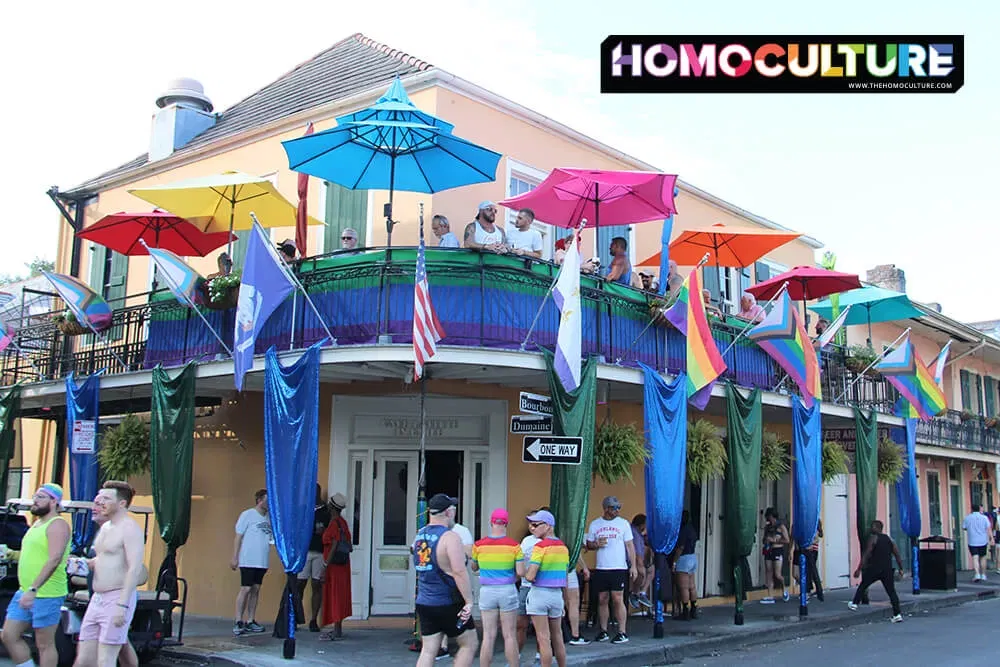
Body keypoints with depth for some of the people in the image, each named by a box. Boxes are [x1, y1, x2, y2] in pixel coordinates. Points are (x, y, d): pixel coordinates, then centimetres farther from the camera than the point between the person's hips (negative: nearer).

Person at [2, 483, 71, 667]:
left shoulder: (57, 525, -13)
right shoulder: (36, 524, 17)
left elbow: (54, 559, -25)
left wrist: (33, 589, -30)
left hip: (47, 595, -10)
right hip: (25, 592, 10)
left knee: (44, 644, -2)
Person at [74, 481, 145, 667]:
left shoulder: (130, 529, -12)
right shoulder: (104, 528, 18)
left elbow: (135, 569, -20)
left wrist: (122, 605, -26)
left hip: (117, 597, -9)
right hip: (97, 600, 9)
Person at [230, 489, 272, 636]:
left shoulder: (269, 518, 13)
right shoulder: (247, 515, -3)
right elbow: (238, 536, -4)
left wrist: (275, 538, -4)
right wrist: (234, 558, -9)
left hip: (262, 561, 6)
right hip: (248, 561, -6)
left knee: (256, 590, 7)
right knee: (246, 589, -9)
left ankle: (250, 621, 12)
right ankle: (238, 622, -5)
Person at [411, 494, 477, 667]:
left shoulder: (419, 535, 9)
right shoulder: (450, 537, -16)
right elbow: (460, 572, -22)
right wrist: (469, 601, -20)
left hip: (424, 603, 7)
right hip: (448, 604, -7)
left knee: (428, 651, 8)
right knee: (469, 644, 8)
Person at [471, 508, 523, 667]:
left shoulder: (479, 545, -3)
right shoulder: (514, 545, -7)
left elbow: (474, 568, 11)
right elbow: (521, 572, -10)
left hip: (487, 592, 1)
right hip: (507, 591, -1)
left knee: (488, 636, 4)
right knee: (510, 636, 6)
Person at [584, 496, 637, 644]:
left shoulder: (623, 523, 3)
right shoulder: (594, 524, 8)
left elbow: (630, 546, 3)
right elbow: (588, 545, 13)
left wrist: (633, 566, -4)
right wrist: (596, 544, -10)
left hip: (619, 569, -2)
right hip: (600, 569, 3)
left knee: (618, 600, -6)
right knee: (602, 600, 7)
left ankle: (622, 632, 0)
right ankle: (603, 631, 17)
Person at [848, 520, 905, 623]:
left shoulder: (873, 538, -5)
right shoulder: (889, 539, 12)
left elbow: (866, 555, -11)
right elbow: (897, 555, 10)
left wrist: (859, 569, -11)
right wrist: (901, 569, 16)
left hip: (874, 569, -4)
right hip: (887, 570, 4)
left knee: (863, 586, 13)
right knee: (891, 591, 4)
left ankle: (854, 604, 19)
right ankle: (897, 614, -3)